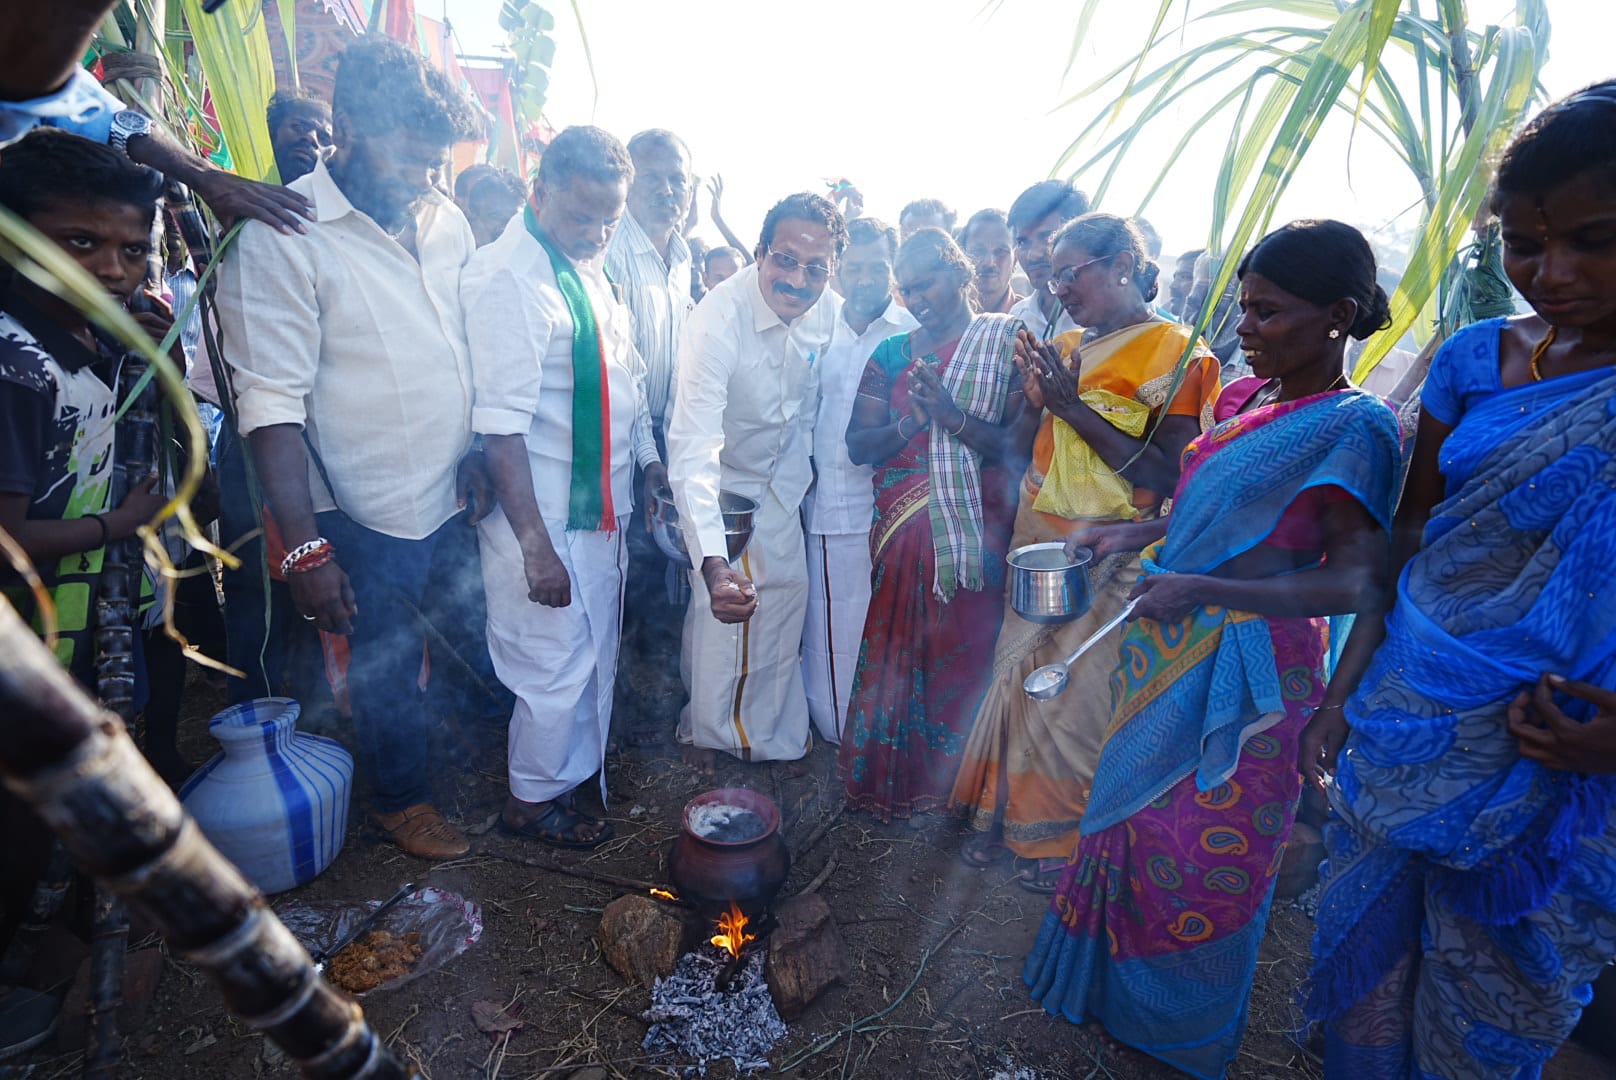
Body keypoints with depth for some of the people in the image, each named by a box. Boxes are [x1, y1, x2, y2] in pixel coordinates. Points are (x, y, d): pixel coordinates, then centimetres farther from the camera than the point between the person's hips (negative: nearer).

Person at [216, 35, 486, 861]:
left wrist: (480, 456, 6)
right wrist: (302, 545, -21)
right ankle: (401, 798, 37)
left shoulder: (447, 221, 4)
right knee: (386, 660, 12)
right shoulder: (279, 238, -15)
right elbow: (272, 403, -18)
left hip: (458, 491, 5)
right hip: (373, 511, -5)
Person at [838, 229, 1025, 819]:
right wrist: (911, 421, -14)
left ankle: (952, 777, 27)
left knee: (965, 652, 6)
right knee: (897, 648, 8)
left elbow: (1019, 444, -9)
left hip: (977, 531, -2)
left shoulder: (1007, 344, 1)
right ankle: (891, 774, 28)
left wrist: (951, 415, -21)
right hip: (903, 531, 2)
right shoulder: (891, 354, 10)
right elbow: (858, 444, 2)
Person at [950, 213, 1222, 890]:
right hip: (1038, 541, 6)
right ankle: (1009, 815, 29)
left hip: (1109, 556, -6)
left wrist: (1074, 407, -21)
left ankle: (1066, 834, 25)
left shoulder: (1178, 353, -9)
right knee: (1019, 677, 10)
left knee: (1073, 691, 1)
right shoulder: (1066, 347, 10)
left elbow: (1164, 475, -19)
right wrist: (1035, 399, -6)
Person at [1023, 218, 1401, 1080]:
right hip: (1168, 648, 7)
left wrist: (1201, 588, -31)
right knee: (1133, 808, 20)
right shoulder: (1241, 398, 5)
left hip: (1242, 670, -7)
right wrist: (1135, 533, 3)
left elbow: (1357, 583, -21)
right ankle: (1114, 980, 46)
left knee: (1200, 852, 10)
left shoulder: (1353, 427, -16)